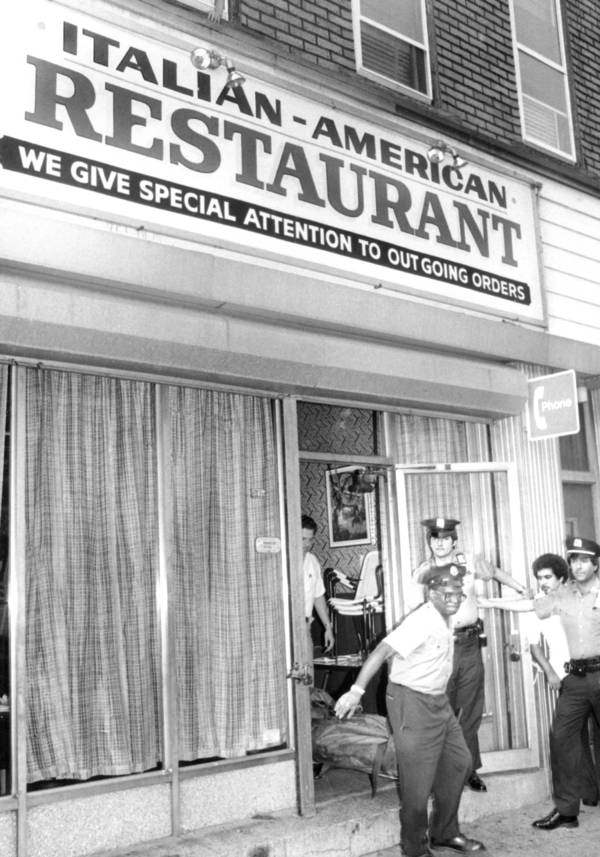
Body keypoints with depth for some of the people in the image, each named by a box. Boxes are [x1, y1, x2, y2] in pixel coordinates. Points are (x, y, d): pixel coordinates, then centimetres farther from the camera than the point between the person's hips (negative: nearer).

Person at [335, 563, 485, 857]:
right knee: (418, 779, -1)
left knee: (458, 762, 17)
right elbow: (382, 651, -31)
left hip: (438, 701, 10)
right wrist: (356, 691, -37)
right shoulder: (420, 621, -23)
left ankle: (444, 833, 33)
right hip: (411, 702, -10)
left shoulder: (443, 619, 5)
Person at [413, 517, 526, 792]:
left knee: (471, 710, 7)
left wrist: (522, 589, 28)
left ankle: (469, 768, 19)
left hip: (469, 643, 2)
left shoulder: (470, 564, 3)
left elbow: (495, 572, 23)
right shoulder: (422, 572, -1)